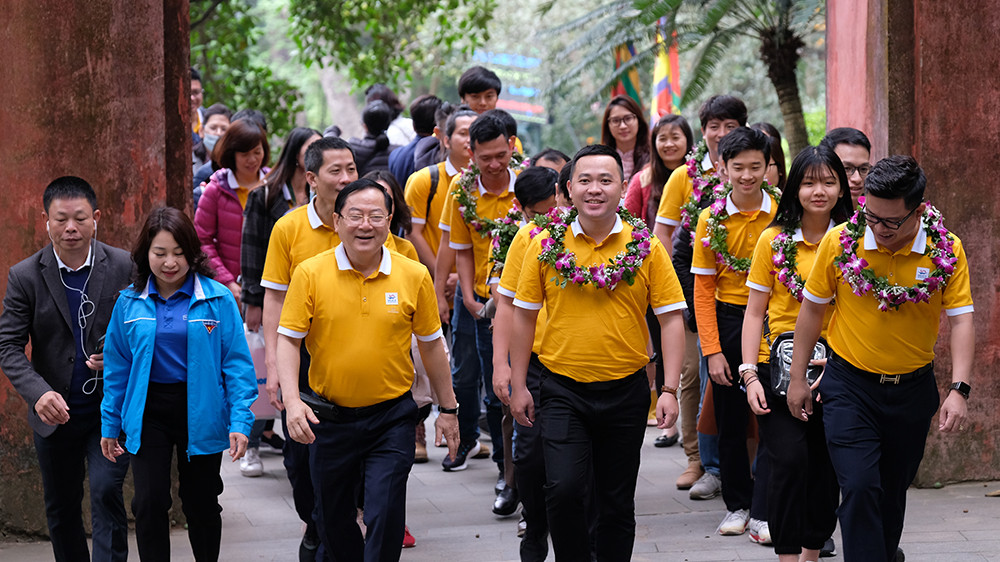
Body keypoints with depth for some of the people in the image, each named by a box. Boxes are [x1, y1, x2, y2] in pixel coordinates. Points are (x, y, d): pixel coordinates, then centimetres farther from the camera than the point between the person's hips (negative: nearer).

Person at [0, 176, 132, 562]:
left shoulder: (124, 268, -6)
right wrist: (39, 393, -25)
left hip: (110, 412, -2)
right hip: (55, 412, 2)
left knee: (106, 492, -15)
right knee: (61, 509, 12)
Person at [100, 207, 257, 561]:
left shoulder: (217, 299, -7)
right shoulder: (130, 303, 1)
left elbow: (236, 363, -6)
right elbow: (117, 367, 8)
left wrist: (240, 421, -12)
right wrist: (110, 424, 9)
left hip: (200, 411, -1)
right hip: (149, 412, 1)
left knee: (201, 504, 12)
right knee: (150, 503, -6)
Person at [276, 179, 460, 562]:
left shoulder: (414, 276, -3)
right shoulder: (310, 274, -6)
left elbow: (431, 344, 7)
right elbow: (288, 339, -6)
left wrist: (447, 407, 11)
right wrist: (291, 399, -20)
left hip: (391, 418, -1)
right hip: (329, 417, 1)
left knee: (385, 520, -10)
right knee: (333, 521, 15)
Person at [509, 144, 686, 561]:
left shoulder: (646, 248, -2)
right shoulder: (547, 247, -1)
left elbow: (671, 319, -1)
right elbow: (524, 316, 6)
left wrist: (670, 390, -8)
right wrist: (518, 386, 4)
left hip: (626, 390, 1)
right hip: (563, 390, 0)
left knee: (617, 501, 10)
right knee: (563, 488, -14)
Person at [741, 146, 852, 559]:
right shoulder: (774, 240, 1)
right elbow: (755, 311, 3)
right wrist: (749, 374, -5)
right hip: (779, 367, -2)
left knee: (826, 464, 4)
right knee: (790, 460, -14)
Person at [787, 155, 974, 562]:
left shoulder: (946, 250, -10)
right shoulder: (839, 242, -11)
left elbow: (961, 319, -10)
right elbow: (812, 308, 0)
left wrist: (959, 389, -21)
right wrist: (798, 378, 4)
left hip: (913, 388, 2)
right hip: (850, 386, -1)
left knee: (893, 491, 15)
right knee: (860, 487, -14)